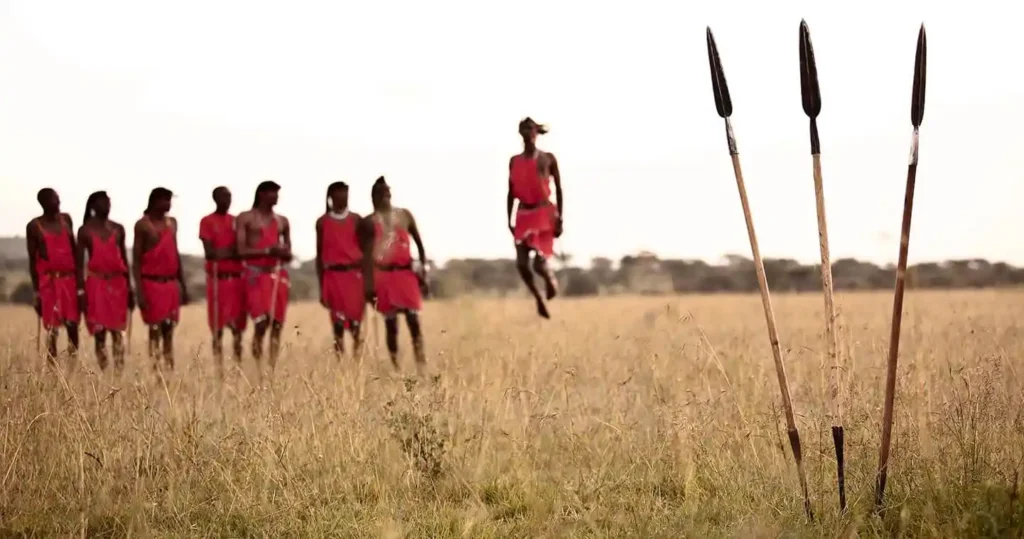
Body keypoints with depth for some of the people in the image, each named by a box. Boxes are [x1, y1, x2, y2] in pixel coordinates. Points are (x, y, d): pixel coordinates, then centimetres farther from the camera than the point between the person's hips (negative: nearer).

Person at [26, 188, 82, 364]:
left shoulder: (66, 219, 10)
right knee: (52, 328, -4)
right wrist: (35, 290, -3)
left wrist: (80, 282, 10)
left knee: (73, 324, 0)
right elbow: (32, 259, 1)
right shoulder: (34, 226, -1)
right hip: (48, 280, -3)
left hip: (69, 278, 3)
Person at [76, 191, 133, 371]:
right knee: (99, 331, -2)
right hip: (96, 283, -3)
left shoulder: (118, 229, 10)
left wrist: (129, 287, 11)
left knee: (117, 331, 1)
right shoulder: (85, 231, 0)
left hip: (117, 283, 3)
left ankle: (119, 372, 0)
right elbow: (80, 262, 0)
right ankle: (104, 373, 2)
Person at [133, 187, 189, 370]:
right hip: (152, 284, -5)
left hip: (171, 284, 5)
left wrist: (183, 286, 15)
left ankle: (170, 369, 7)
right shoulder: (143, 225, -4)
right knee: (155, 330, -5)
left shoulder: (172, 222, 13)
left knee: (169, 330, 5)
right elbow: (136, 260, -6)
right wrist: (140, 291, -14)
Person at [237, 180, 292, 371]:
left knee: (277, 325, 0)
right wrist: (268, 251, -15)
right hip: (256, 274, -5)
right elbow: (241, 251, -6)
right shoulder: (245, 218, 2)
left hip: (278, 274, 5)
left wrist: (283, 253, -6)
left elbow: (288, 255, 18)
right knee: (261, 324, -13)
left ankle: (273, 369, 2)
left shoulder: (282, 221, 16)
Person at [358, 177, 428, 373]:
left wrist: (423, 272, 6)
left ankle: (422, 366, -8)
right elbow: (366, 255, -2)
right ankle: (395, 368, 6)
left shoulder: (405, 215, 7)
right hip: (383, 275, -1)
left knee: (413, 320, -6)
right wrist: (368, 284, -8)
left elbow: (419, 244, 12)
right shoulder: (369, 222, 1)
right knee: (390, 324, 2)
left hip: (406, 273, 1)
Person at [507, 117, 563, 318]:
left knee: (539, 262, -15)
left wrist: (559, 218, -7)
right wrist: (509, 220, 7)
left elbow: (558, 189, 0)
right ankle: (538, 298, 17)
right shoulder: (514, 161, 9)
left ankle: (551, 279, 21)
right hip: (523, 215, 4)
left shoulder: (548, 158, 0)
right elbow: (511, 192, 12)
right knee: (521, 263, -6)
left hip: (545, 214, -4)